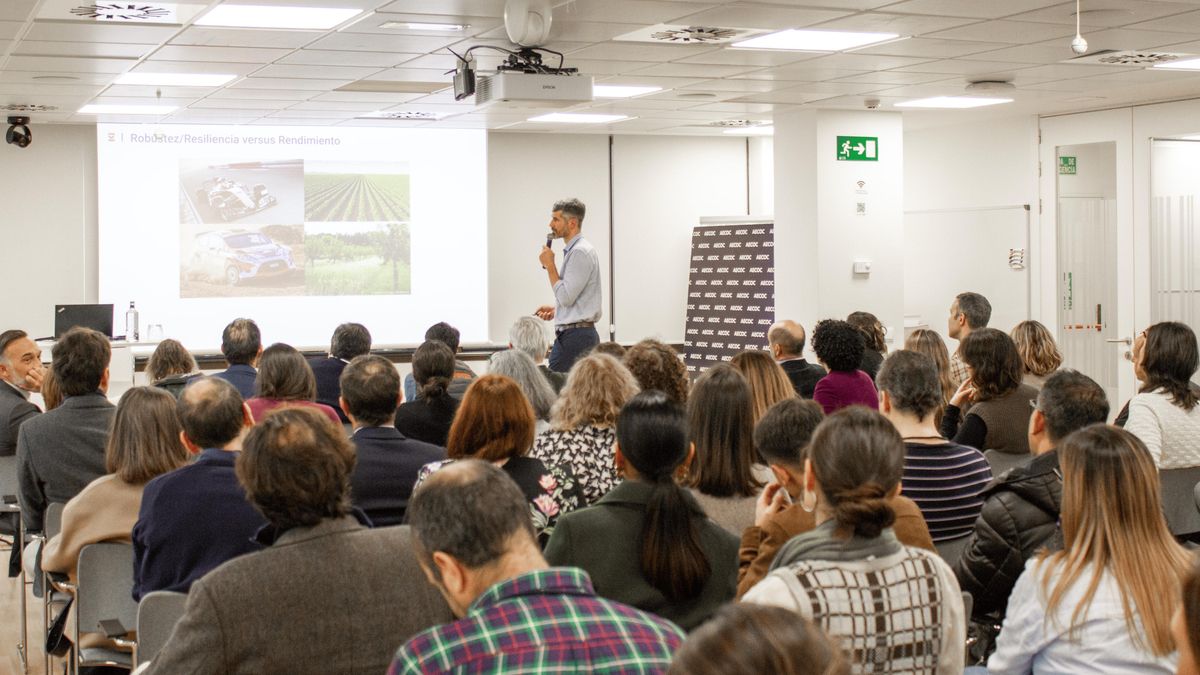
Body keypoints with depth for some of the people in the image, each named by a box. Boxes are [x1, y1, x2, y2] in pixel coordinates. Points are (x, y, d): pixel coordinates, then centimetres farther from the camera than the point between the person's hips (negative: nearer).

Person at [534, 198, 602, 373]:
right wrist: (556, 310, 17)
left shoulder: (580, 252, -14)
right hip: (582, 334, 10)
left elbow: (566, 297, -19)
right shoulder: (575, 250, 18)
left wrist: (549, 265, -11)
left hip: (574, 337, -10)